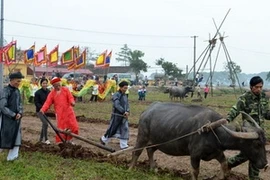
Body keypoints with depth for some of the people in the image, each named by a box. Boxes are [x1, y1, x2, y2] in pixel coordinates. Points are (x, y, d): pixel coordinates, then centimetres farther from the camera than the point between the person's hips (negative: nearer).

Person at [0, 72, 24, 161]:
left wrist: (20, 113, -4)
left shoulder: (17, 90, 8)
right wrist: (13, 115, -15)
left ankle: (11, 157, 13)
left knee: (16, 137, 5)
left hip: (16, 119, 7)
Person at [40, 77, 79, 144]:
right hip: (59, 113, -1)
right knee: (61, 128, -2)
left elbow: (70, 97, -2)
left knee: (74, 127, 0)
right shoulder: (52, 93, 6)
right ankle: (60, 141, 12)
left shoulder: (65, 90, 6)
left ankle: (68, 139, 21)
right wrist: (43, 109, -22)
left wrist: (72, 102, -26)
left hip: (68, 111, 1)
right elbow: (47, 102, -4)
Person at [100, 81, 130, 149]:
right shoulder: (116, 95, -12)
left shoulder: (125, 95, 9)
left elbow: (127, 105, 7)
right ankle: (104, 139, 26)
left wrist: (127, 112, -13)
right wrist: (124, 112, -23)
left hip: (124, 116, 6)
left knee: (124, 129, 2)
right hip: (116, 115, -6)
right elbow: (117, 105, -21)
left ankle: (123, 145, 8)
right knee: (112, 129, 3)